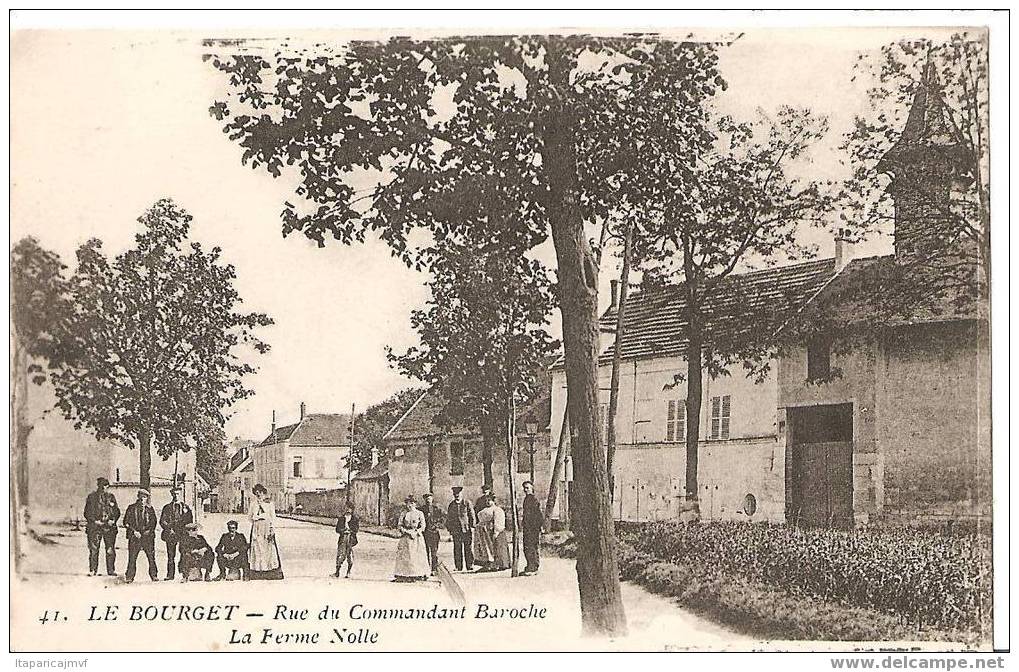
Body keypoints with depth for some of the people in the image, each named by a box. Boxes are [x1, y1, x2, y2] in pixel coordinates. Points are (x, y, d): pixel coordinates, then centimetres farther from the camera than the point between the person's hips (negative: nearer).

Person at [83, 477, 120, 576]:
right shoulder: (91, 497, 4)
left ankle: (111, 570, 6)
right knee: (94, 549, -4)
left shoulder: (111, 496, 13)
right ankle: (93, 570, 3)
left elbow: (117, 511, 14)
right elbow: (86, 513, 2)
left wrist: (113, 520, -3)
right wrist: (95, 521, -10)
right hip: (94, 527, -2)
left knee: (111, 549, -1)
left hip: (109, 526, 2)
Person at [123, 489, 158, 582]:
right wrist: (134, 531, -6)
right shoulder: (131, 508, 7)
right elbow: (126, 522, 4)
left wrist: (149, 530, -2)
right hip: (135, 536, -1)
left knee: (151, 556, -4)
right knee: (132, 557, -6)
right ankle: (129, 577, -2)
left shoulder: (150, 509, 13)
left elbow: (153, 523, 15)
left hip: (148, 536, 1)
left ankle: (153, 576, 2)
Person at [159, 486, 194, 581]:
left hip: (183, 534, 0)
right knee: (171, 555, -3)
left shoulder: (186, 507, 14)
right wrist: (169, 529, -7)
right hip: (171, 534, 0)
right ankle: (170, 575, 0)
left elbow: (190, 520, 12)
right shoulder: (167, 508, 12)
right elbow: (162, 521, 5)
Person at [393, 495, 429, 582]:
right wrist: (406, 532, -8)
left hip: (417, 536, -2)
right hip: (406, 537, 2)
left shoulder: (420, 514, 3)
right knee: (404, 555, -5)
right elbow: (399, 525, 6)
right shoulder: (404, 513, 9)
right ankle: (404, 575, -6)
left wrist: (415, 533, -12)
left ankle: (419, 575, -2)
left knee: (417, 555, -5)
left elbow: (422, 526, 0)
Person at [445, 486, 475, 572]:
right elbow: (448, 518, 17)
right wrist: (449, 529, 11)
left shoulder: (467, 503, 3)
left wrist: (472, 526, -3)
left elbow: (472, 516, 4)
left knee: (468, 548, -1)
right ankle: (458, 567, 5)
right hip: (455, 530, 2)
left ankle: (470, 566, 5)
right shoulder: (451, 505, 12)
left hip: (467, 529, -2)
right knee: (457, 549, 1)